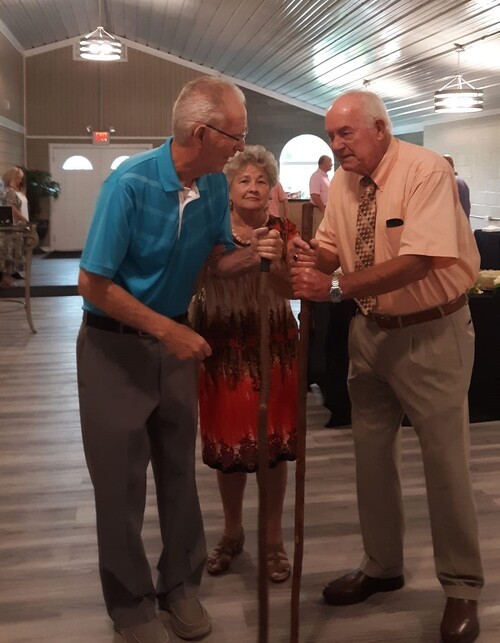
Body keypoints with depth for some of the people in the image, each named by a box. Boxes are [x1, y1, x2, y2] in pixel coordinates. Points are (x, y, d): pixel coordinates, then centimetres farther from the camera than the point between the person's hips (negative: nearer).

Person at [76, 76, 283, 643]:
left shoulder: (215, 185, -6)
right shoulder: (130, 183, -24)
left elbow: (217, 261, 7)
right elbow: (93, 284, -21)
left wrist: (250, 256, -15)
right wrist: (168, 331, -21)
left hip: (174, 337, 5)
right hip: (115, 344, -5)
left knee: (179, 468, 13)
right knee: (121, 479, 5)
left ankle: (180, 584, 32)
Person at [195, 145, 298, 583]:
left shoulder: (283, 231, 2)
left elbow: (295, 288, -10)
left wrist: (274, 262, -27)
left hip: (274, 347, 0)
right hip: (224, 348, 0)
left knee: (274, 444, 5)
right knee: (228, 446, 10)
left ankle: (274, 538, 24)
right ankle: (232, 532, 32)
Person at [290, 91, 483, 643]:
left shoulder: (426, 170, -19)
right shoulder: (342, 182, 2)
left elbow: (420, 260, -30)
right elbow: (331, 250, 6)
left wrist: (337, 286, -36)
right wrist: (311, 256, -18)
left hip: (432, 333, -6)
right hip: (371, 330, 7)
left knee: (444, 461, 2)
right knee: (371, 451, 14)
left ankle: (461, 588, 21)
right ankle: (382, 567, 34)